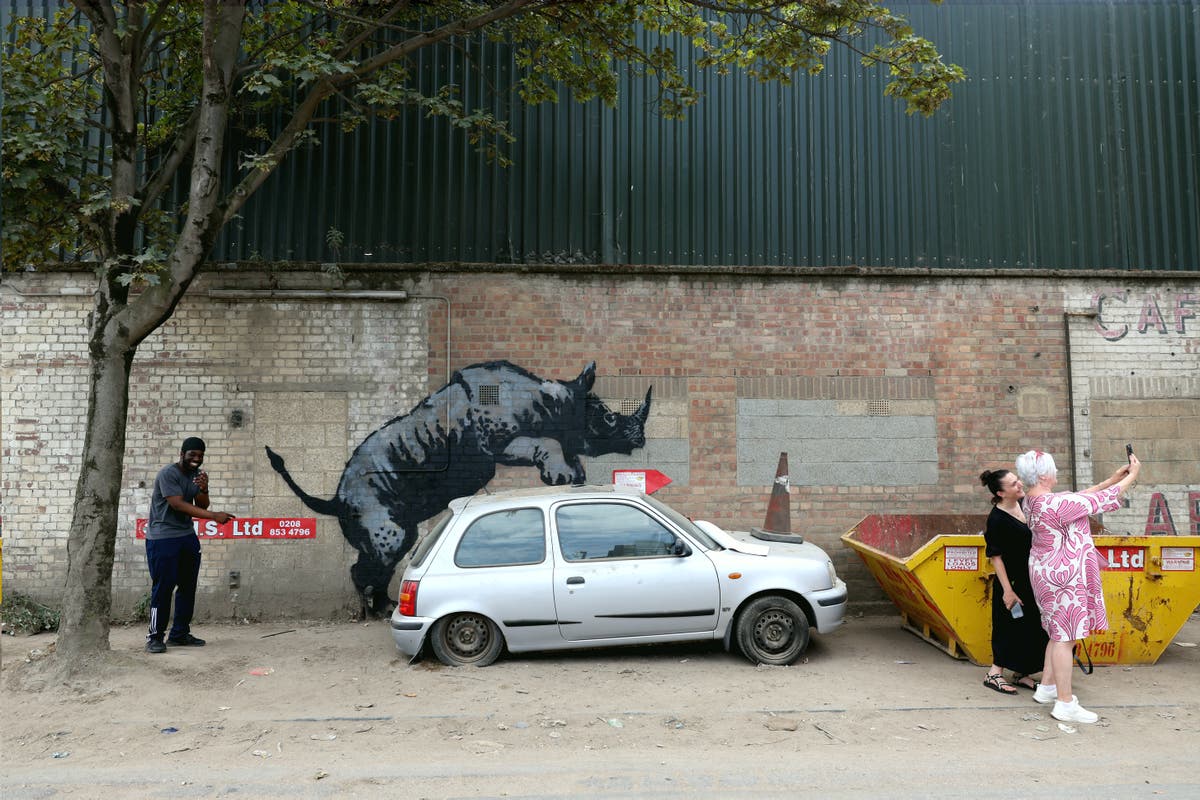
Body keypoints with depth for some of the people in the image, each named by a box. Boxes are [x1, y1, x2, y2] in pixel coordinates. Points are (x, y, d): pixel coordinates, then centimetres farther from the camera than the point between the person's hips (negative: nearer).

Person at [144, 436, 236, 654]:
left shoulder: (198, 475, 9)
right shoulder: (168, 474, -14)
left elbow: (202, 506, 6)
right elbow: (178, 504, -23)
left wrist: (204, 489, -16)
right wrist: (214, 516, -29)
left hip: (188, 537, 7)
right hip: (162, 538, -7)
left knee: (188, 586, 7)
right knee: (163, 587, -6)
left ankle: (180, 633, 17)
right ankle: (155, 637, 4)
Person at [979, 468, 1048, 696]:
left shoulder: (1024, 505, 3)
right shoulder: (997, 519, -22)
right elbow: (995, 557, -19)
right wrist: (1007, 590, -20)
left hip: (1030, 580, 8)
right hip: (1012, 581, -8)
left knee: (1030, 627, 13)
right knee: (1010, 626, -1)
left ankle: (1021, 673, 26)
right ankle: (994, 674, 11)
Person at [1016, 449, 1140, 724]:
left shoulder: (1033, 500, 4)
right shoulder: (1055, 504, -26)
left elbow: (1079, 496, 14)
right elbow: (1102, 500, -15)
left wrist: (1113, 479, 12)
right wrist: (1133, 474, -1)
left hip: (1048, 571, 10)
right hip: (1062, 577, -10)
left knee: (1060, 633, 20)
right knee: (1065, 637, -2)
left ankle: (1047, 687, 30)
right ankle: (1065, 704, 7)